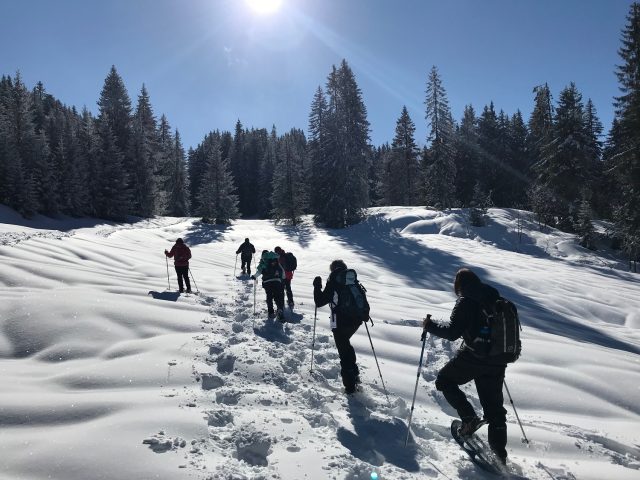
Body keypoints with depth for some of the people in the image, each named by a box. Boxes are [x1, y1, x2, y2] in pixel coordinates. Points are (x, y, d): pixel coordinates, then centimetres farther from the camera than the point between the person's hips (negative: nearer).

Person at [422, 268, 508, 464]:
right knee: (493, 404, 15)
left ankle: (469, 418, 2)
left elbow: (452, 333, -16)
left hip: (472, 357, -6)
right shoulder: (496, 299, 9)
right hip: (497, 360, 6)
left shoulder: (466, 302, -11)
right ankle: (500, 452, 16)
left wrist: (430, 326, -3)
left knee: (445, 381, 16)